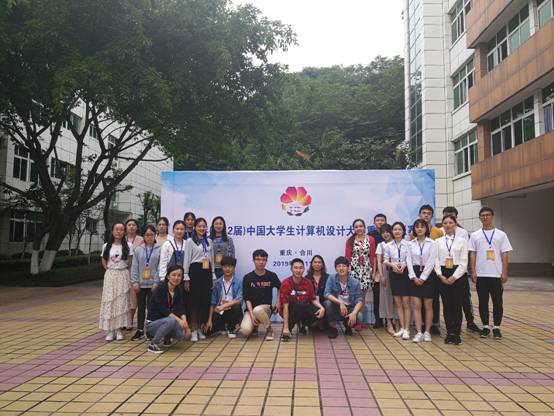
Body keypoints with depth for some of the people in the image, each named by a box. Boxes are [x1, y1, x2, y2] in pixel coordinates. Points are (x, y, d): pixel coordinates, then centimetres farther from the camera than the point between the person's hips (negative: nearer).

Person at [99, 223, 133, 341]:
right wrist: (110, 270, 3)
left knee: (121, 302, 0)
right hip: (110, 276, 1)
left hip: (123, 276, -1)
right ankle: (110, 330, 8)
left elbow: (130, 263, 4)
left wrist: (123, 270, 1)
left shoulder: (128, 246, -1)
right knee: (109, 302, 1)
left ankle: (119, 329, 8)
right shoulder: (106, 246, 4)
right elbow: (104, 262, 12)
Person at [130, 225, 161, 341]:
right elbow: (134, 267, 3)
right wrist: (134, 282, -4)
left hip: (153, 284, -2)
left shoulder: (159, 249, -5)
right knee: (141, 307, 12)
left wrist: (156, 283, -11)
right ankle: (140, 330, 24)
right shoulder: (138, 249, 3)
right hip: (141, 284, 2)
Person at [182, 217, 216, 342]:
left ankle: (200, 329, 17)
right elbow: (186, 260, -5)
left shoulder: (209, 241, 13)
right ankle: (194, 331, 5)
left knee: (205, 301, 4)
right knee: (195, 300, -4)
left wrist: (213, 276, 12)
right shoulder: (190, 241, -2)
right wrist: (186, 278, -9)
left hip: (207, 272, 5)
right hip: (195, 271, -5)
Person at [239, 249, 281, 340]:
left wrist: (278, 302, 8)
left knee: (257, 310, -38)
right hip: (250, 309, 1)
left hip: (266, 308, -1)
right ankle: (254, 326, 10)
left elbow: (279, 288, 20)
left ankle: (269, 329, -10)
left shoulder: (272, 276, -1)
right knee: (245, 331, -27)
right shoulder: (247, 278, -4)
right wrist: (251, 315, -18)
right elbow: (247, 298, -5)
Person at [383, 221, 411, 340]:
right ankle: (402, 328, 16)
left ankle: (406, 329, 3)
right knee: (398, 303, 8)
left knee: (406, 302, -2)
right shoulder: (388, 246, 6)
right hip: (393, 274, 3)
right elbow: (385, 260, 1)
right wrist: (392, 264, -17)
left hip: (405, 273, -3)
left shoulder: (407, 244, -4)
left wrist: (403, 265, -26)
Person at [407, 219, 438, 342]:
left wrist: (423, 278, -11)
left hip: (428, 275, -2)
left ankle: (427, 332, 14)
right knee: (416, 305, -1)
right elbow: (409, 261, 2)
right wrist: (413, 277, -7)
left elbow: (431, 262, -7)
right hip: (415, 275, 2)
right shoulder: (411, 243, 6)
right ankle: (419, 332, 4)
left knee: (428, 305, 4)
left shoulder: (431, 243, -2)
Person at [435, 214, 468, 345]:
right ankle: (449, 333, 14)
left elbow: (464, 262, -2)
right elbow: (436, 260, 4)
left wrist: (454, 277, -10)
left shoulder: (462, 240, 2)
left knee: (457, 305, 0)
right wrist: (440, 275, -8)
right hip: (442, 275, 2)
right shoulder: (438, 241, 7)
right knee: (446, 305, 5)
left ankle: (456, 334, 11)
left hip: (458, 274, -1)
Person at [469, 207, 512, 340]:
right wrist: (473, 272, -3)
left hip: (496, 274, 0)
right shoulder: (475, 235, 5)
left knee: (497, 302, 4)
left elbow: (504, 255, 1)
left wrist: (504, 273, -5)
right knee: (483, 301, 6)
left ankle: (496, 328, 16)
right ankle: (485, 327, 17)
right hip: (481, 275, 1)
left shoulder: (501, 234, 4)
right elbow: (472, 254, 4)